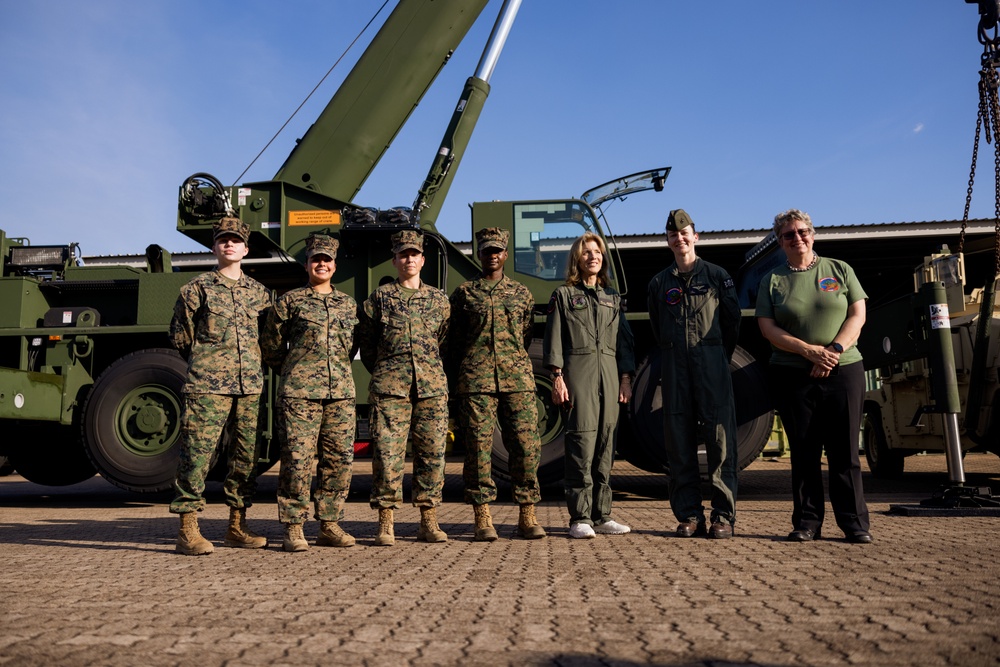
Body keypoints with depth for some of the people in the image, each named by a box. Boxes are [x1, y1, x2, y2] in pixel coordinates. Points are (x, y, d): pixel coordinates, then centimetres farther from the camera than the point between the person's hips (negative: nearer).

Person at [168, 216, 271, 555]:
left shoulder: (259, 292, 14)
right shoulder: (197, 288, 3)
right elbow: (179, 336, 7)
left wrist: (252, 366, 14)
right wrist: (206, 361, 10)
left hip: (250, 387, 4)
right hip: (207, 386, -4)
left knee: (246, 456, 8)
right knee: (197, 454, -6)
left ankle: (237, 527, 18)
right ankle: (188, 530, 2)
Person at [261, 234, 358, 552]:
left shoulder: (348, 304, 16)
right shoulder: (289, 301, 5)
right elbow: (270, 346, 10)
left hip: (341, 391, 4)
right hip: (299, 392, -4)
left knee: (340, 459, 4)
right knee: (298, 459, -6)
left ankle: (329, 526, 15)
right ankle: (293, 529, 3)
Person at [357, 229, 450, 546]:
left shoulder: (439, 299, 13)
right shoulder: (379, 297, 8)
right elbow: (366, 342, 14)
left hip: (432, 387, 2)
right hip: (390, 388, -2)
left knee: (432, 452, 3)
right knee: (387, 453, -6)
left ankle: (429, 521, 13)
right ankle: (385, 523, 3)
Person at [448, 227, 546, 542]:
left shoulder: (521, 293, 15)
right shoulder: (463, 293, 11)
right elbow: (454, 341, 13)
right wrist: (460, 378, 10)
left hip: (518, 379, 2)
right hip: (476, 382, -1)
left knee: (526, 445, -2)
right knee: (478, 447, -3)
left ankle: (527, 517, 7)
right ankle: (483, 519, 4)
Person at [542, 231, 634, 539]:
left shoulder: (613, 297, 20)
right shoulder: (563, 294, 8)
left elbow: (624, 340, 17)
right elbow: (554, 339, 1)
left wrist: (626, 378, 8)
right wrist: (557, 377, -8)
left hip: (609, 372, 4)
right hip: (577, 370, -4)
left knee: (606, 442, 3)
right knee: (581, 439, -9)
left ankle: (601, 516, 10)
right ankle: (580, 518, -5)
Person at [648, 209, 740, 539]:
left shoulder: (716, 275, 7)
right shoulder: (659, 282, 13)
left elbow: (733, 320, 8)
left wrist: (719, 358, 10)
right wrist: (674, 356, 14)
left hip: (712, 362, -2)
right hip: (674, 366, 3)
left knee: (720, 436, -6)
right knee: (679, 440, 1)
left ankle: (723, 516, 0)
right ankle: (689, 515, 8)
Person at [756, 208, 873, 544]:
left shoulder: (839, 270, 10)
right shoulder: (772, 280, 8)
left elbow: (858, 315, 3)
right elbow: (768, 328, -1)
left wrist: (835, 349, -13)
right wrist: (810, 351, -13)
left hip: (843, 371, 0)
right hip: (792, 376, 0)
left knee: (845, 451, 0)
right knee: (803, 452, 3)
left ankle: (855, 523, 7)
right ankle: (806, 523, 10)